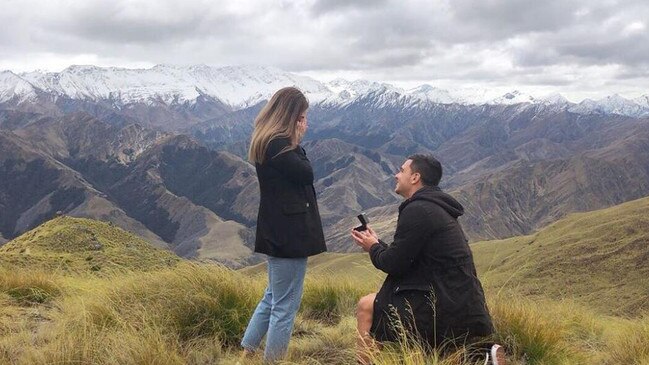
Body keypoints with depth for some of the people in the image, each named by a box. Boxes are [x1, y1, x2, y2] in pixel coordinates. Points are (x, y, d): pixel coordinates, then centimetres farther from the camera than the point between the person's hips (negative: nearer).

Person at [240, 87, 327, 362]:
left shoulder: (267, 140, 13)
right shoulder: (278, 144, -19)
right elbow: (306, 174, -15)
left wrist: (295, 142, 5)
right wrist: (298, 142, -7)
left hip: (279, 230, 11)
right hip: (289, 233, -11)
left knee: (274, 296, 22)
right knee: (285, 305, -1)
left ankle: (246, 354, 28)